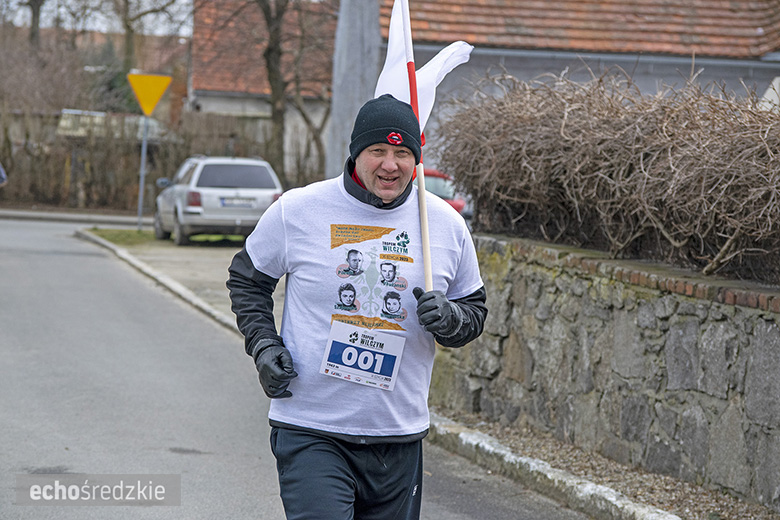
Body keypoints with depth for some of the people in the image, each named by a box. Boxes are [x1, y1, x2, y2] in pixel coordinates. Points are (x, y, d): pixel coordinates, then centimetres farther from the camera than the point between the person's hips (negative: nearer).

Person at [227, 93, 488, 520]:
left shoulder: (447, 225, 3)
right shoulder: (296, 210, -3)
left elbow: (474, 309, 14)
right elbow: (246, 279, 12)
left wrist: (449, 319, -9)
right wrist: (263, 345, -4)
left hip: (398, 438, 3)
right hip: (309, 432, -3)